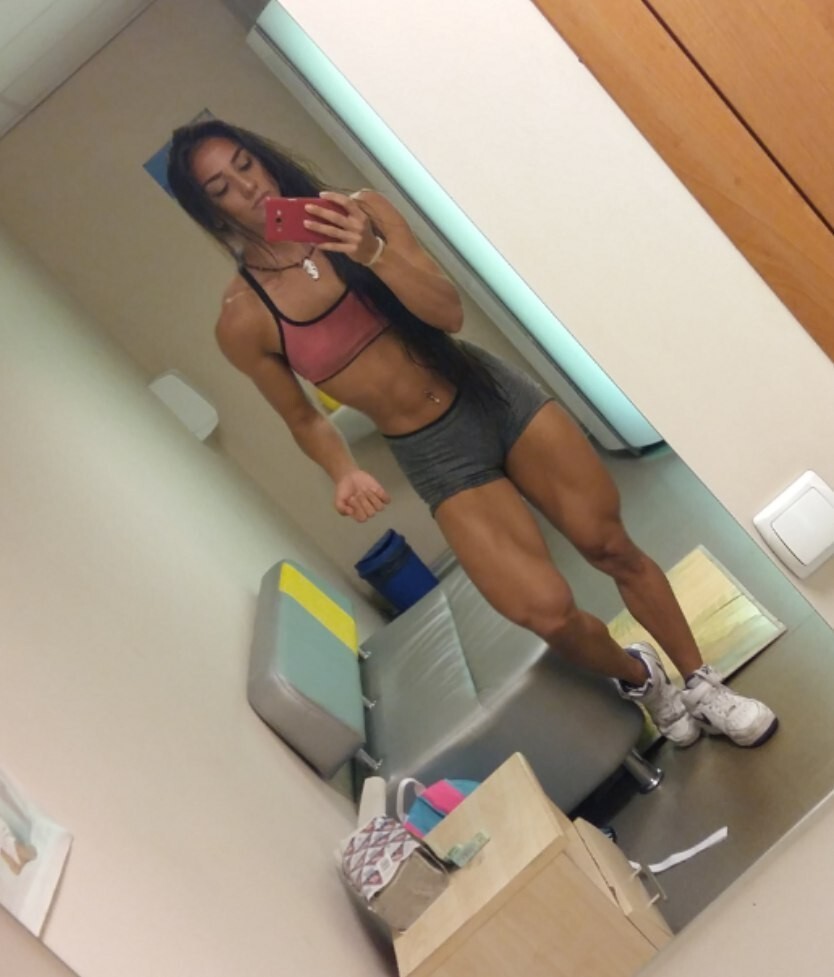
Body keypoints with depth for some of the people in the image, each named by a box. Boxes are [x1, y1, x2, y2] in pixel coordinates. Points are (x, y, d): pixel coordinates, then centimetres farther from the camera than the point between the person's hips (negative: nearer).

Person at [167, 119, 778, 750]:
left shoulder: (356, 213, -5)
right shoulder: (242, 320, -9)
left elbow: (450, 311, -12)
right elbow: (303, 417, 4)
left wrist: (373, 252, -27)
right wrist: (344, 471, -14)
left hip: (494, 394, 2)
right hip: (435, 456, -1)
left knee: (611, 546, 3)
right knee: (547, 612, -10)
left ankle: (704, 684, 27)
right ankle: (639, 677, 25)